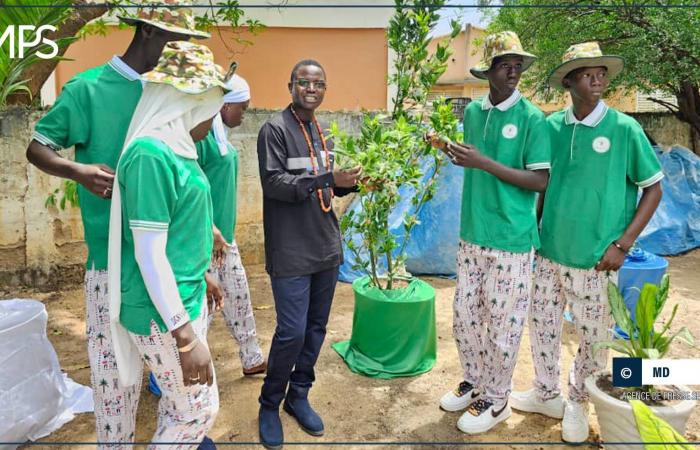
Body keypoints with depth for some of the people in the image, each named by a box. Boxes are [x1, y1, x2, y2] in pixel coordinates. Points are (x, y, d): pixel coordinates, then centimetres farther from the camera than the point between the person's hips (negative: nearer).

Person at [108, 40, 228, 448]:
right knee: (199, 410, 6)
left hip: (187, 299, 9)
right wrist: (186, 336, -22)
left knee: (179, 404, 21)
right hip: (164, 311, -9)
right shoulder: (151, 153, -22)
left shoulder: (177, 148, 7)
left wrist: (201, 278, 25)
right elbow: (149, 253, -24)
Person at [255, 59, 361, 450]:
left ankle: (298, 396, 31)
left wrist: (349, 183, -3)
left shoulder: (323, 132, 13)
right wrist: (328, 178, -26)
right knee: (292, 332, -5)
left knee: (317, 328, 12)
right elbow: (273, 183, -18)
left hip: (328, 247, 7)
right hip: (291, 252, -7)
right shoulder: (275, 129, -8)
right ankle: (270, 404, 19)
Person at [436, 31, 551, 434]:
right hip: (473, 235, 6)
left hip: (511, 239, -6)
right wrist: (458, 156, 1)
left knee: (502, 324, 6)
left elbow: (541, 181, -14)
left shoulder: (532, 117, -10)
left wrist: (484, 162, -20)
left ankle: (496, 399, 26)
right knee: (465, 315, 15)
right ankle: (475, 382, 37)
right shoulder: (472, 111, 7)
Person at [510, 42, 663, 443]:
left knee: (594, 338, 11)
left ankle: (578, 403, 35)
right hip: (550, 252, 3)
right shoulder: (552, 126, 0)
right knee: (543, 326, 15)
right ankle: (547, 394, 37)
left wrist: (622, 244, -11)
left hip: (595, 257, -3)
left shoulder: (625, 128, -9)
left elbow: (653, 189, -3)